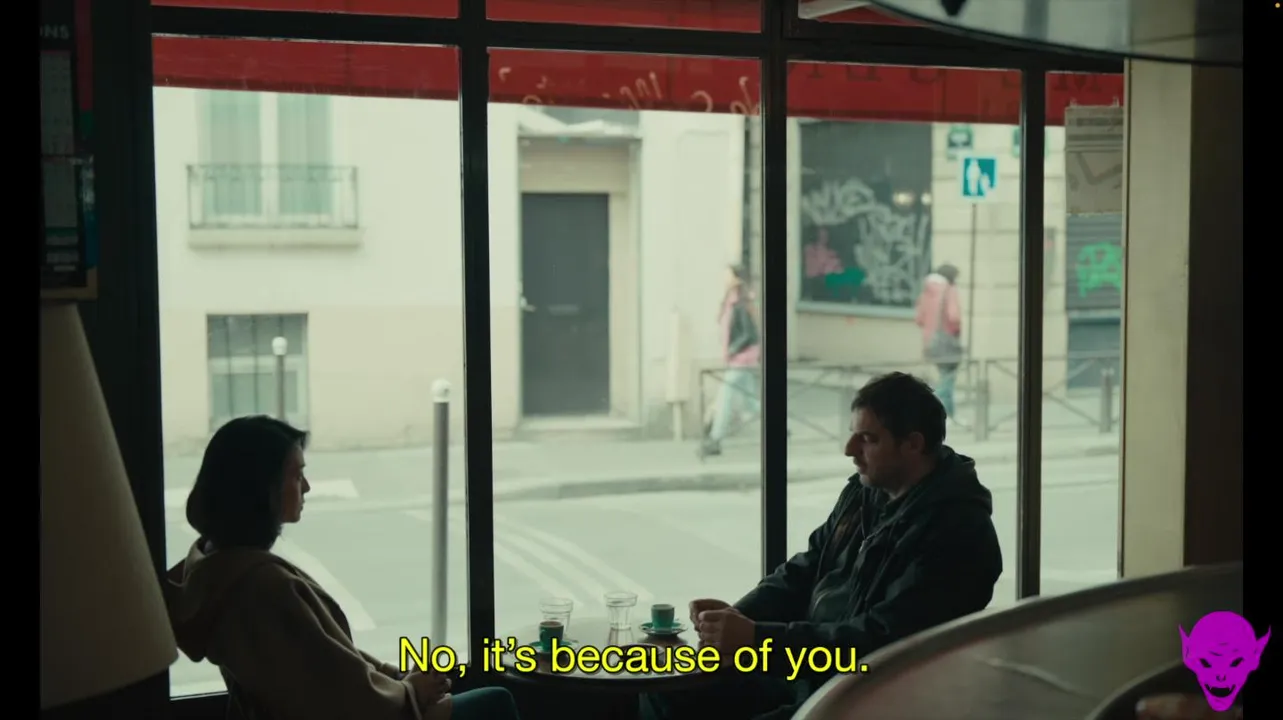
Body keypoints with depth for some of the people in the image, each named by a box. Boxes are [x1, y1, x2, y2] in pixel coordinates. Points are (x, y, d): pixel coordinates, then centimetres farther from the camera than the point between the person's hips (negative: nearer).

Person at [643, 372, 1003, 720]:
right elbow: (803, 572, 16)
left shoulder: (956, 530, -19)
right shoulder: (863, 491, 8)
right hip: (803, 669, 9)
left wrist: (756, 637, -27)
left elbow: (881, 640, -26)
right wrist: (736, 616, -4)